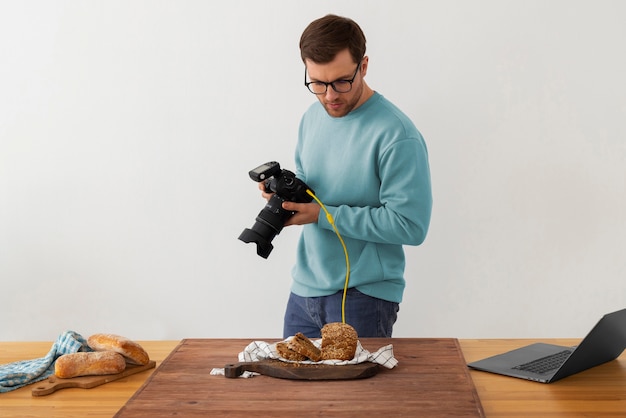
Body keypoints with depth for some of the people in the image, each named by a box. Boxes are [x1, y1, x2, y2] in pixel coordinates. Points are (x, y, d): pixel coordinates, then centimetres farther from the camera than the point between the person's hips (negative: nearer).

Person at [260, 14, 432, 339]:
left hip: (363, 298, -7)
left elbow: (410, 224, -22)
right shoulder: (312, 117, 6)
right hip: (304, 289, 7)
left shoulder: (396, 135, -18)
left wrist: (323, 214, -20)